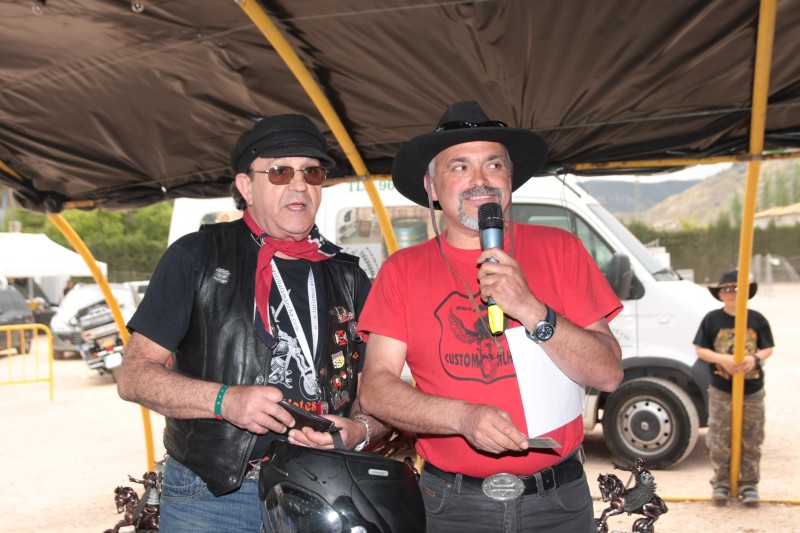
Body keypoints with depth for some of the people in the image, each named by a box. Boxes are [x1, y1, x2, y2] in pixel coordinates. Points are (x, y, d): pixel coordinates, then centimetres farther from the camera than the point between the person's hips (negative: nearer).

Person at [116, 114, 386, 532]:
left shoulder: (347, 278, 7)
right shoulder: (196, 257, -2)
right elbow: (134, 375, -4)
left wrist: (359, 431, -13)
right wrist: (223, 400, -19)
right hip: (209, 496, -2)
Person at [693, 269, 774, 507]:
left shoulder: (757, 319, 0)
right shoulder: (712, 319, -3)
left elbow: (768, 348, 4)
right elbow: (700, 349, -2)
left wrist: (755, 359, -17)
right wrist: (722, 359, -18)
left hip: (752, 390, 1)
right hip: (721, 390, -1)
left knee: (751, 440, 7)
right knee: (719, 440, 2)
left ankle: (749, 484, 18)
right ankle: (721, 483, 15)